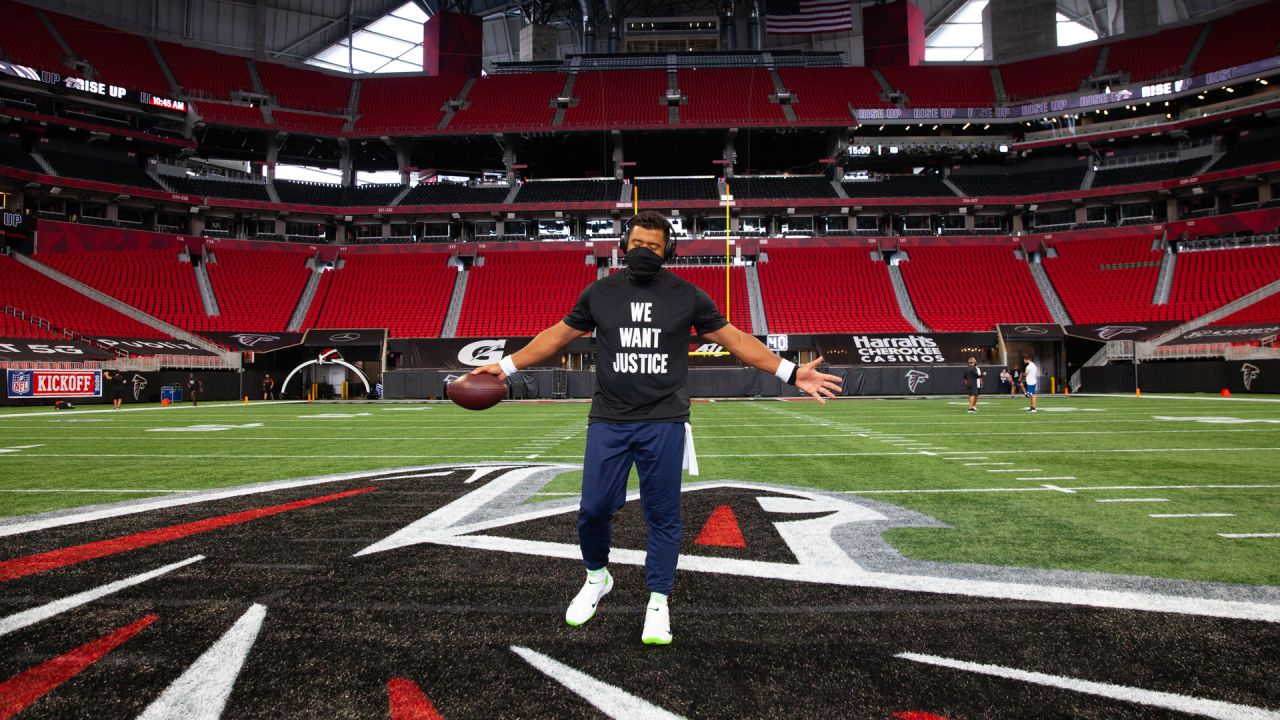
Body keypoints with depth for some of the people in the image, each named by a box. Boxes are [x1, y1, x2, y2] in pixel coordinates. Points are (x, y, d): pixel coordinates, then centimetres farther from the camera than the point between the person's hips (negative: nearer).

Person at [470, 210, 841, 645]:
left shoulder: (687, 296, 2)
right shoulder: (600, 292, 5)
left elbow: (735, 340, 7)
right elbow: (559, 335, 15)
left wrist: (792, 374, 2)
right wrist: (507, 365, 12)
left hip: (664, 424, -1)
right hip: (608, 422, 1)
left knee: (663, 515, 4)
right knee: (593, 509, 3)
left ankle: (658, 602, 22)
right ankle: (597, 579, 32)